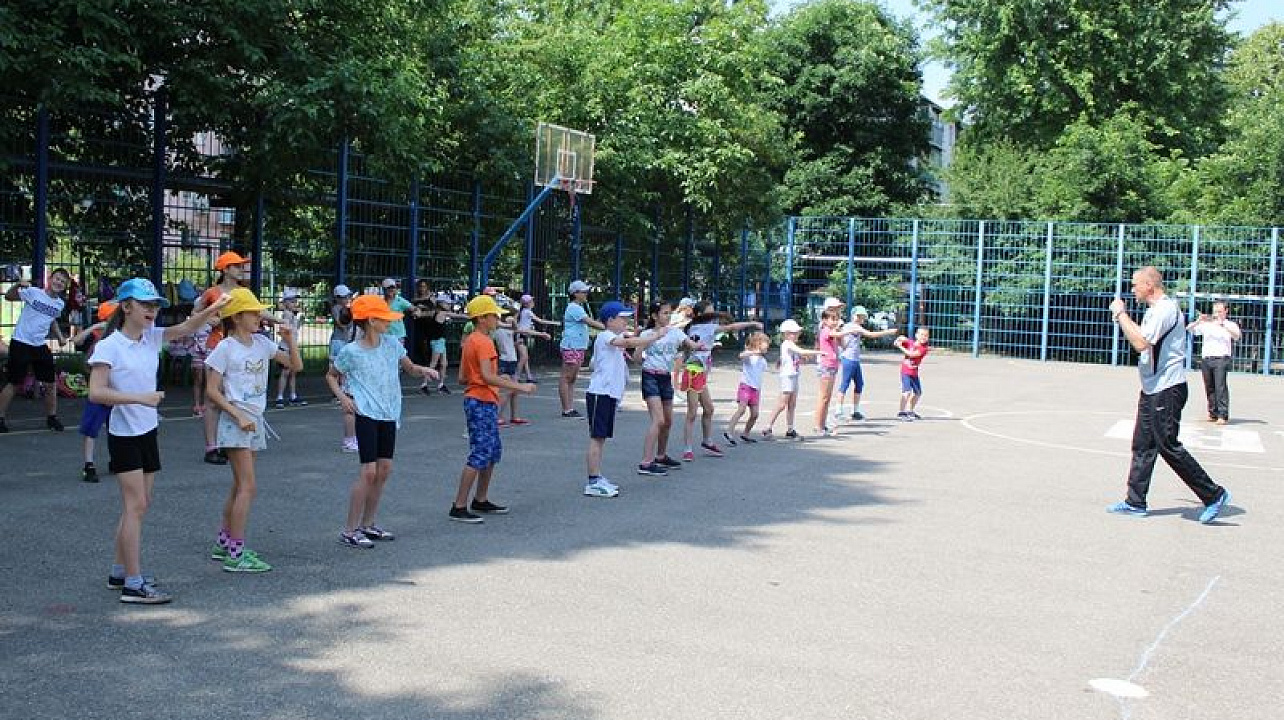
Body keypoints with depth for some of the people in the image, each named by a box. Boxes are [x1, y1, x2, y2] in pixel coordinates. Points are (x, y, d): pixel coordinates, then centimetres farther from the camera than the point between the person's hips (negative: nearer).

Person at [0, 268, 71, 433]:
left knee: (50, 383, 6)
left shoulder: (60, 304, 7)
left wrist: (60, 337, 12)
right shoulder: (33, 292, -10)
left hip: (40, 346, 6)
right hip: (20, 343, -5)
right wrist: (17, 285, -28)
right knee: (15, 383, 0)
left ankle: (51, 417, 21)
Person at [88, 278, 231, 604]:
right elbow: (96, 393, -21)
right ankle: (133, 584, -6)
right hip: (124, 434, -8)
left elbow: (185, 328, -1)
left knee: (139, 504, 13)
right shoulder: (109, 347, -14)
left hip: (147, 431, 8)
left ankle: (119, 572, 25)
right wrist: (139, 398, -28)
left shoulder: (152, 337, 5)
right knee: (136, 505, -9)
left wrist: (210, 311, -19)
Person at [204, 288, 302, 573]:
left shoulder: (262, 343, 8)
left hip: (255, 421, 7)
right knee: (248, 486, -11)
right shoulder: (226, 348, -10)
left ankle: (223, 543, 26)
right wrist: (238, 416, -18)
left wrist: (290, 338, -4)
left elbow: (296, 365, 9)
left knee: (240, 485, 14)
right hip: (235, 421, -7)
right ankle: (236, 554, -8)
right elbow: (212, 390, -11)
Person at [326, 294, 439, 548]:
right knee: (369, 471, -12)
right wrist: (342, 397, -9)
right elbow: (331, 376, 7)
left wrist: (422, 370, -4)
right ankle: (349, 531, -4)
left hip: (389, 414, 6)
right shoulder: (351, 352, -8)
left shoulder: (391, 344, 5)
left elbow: (410, 367, 18)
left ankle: (367, 525, 21)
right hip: (367, 414, -6)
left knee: (384, 470, 8)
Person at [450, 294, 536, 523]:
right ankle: (459, 507, -6)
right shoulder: (484, 342, -16)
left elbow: (462, 378, 15)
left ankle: (481, 501, 25)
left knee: (493, 451, 18)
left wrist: (499, 380, 20)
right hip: (482, 403, -10)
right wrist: (519, 386, -24)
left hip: (475, 399, 10)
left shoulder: (470, 340, 14)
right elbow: (488, 376, -27)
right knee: (479, 455, -8)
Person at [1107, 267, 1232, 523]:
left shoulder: (1165, 309, -17)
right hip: (1152, 389, 10)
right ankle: (1135, 503, 14)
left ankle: (1214, 495, 1)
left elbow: (1140, 343, -26)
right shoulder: (1154, 310, 16)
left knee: (1169, 447, -8)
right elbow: (1142, 339, 26)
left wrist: (1121, 314, -17)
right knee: (1142, 446, 10)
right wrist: (1122, 316, 16)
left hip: (1166, 390, -10)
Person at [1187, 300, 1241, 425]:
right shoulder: (1206, 324, 16)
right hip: (1205, 358, 4)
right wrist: (1198, 321, -8)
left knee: (1220, 387, -12)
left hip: (1221, 358, -4)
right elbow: (1189, 329, 10)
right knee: (1209, 387, 5)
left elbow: (1237, 336, -12)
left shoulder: (1230, 325, 8)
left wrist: (1222, 325, -22)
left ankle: (1223, 415, -13)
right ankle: (1213, 413, 12)